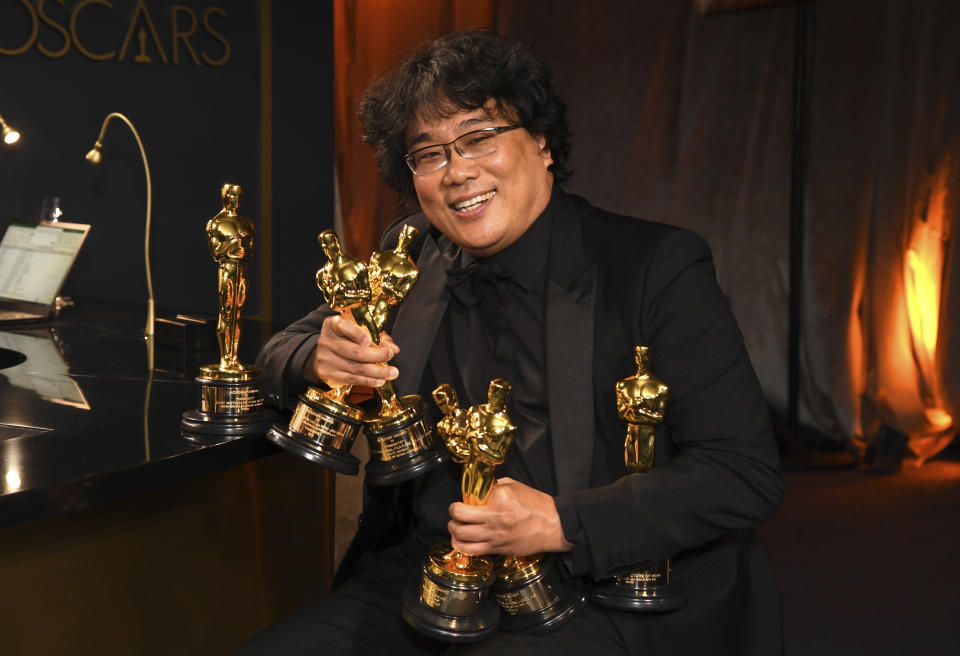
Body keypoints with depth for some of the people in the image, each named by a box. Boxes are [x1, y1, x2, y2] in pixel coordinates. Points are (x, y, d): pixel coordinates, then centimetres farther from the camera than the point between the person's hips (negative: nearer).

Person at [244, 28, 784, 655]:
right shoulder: (412, 256, 9)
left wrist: (559, 521, -23)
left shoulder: (658, 266, -8)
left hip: (598, 596, -4)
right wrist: (319, 361, -11)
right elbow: (282, 352, 14)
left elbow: (748, 473, -13)